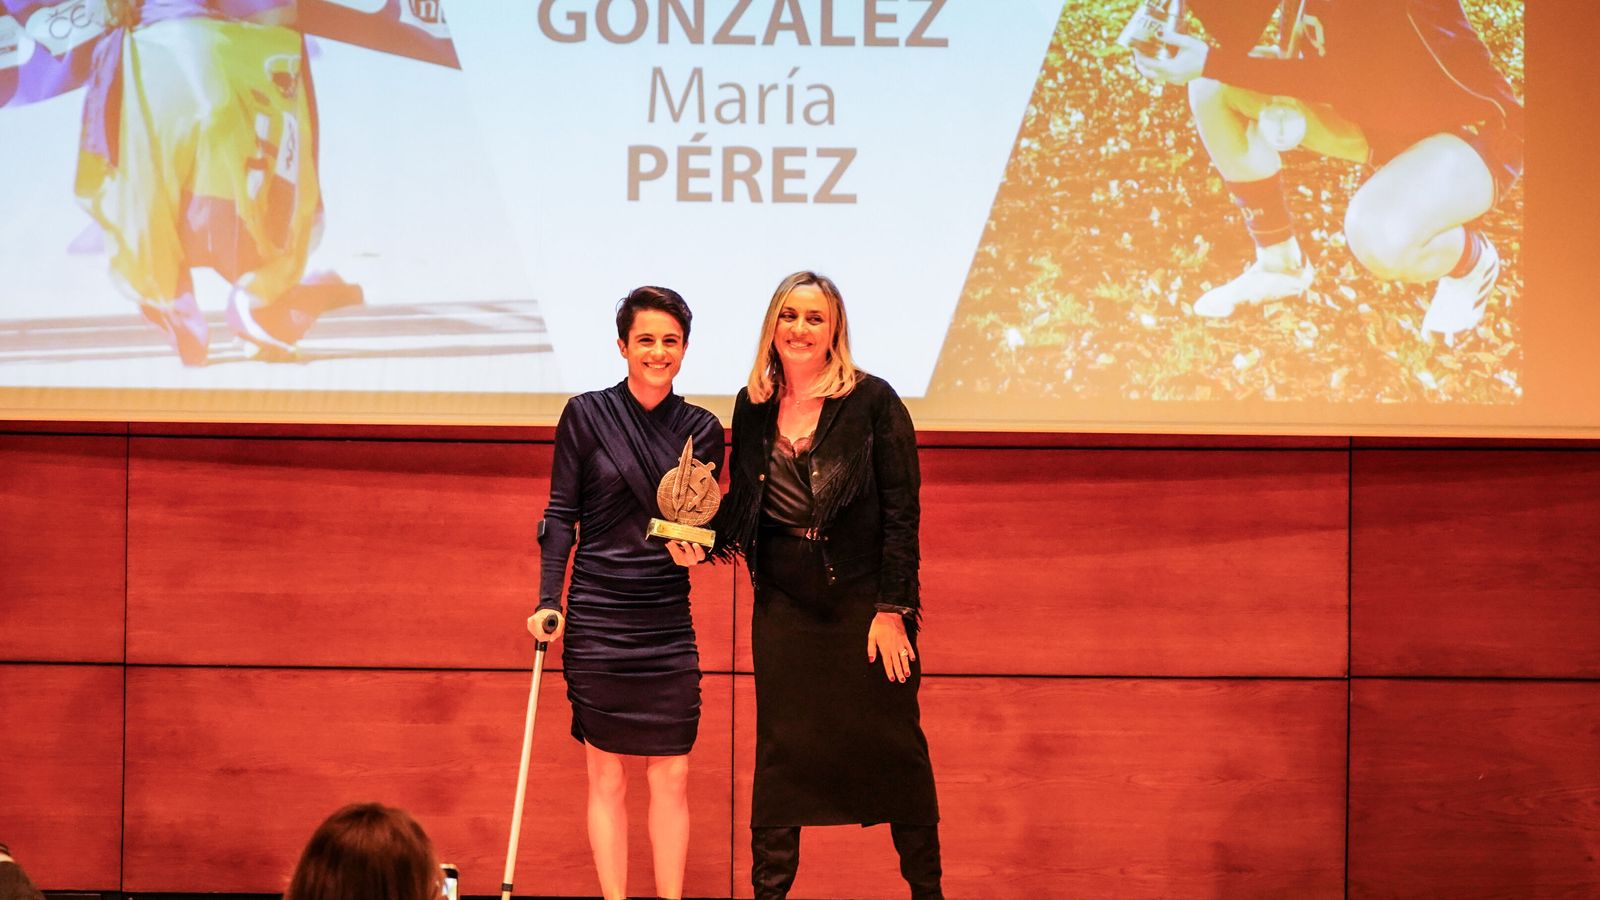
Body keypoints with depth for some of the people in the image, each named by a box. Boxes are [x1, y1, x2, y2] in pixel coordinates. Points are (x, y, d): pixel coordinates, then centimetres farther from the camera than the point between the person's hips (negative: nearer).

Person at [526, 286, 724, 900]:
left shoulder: (702, 429, 7)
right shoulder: (587, 415, -1)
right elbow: (560, 515, 0)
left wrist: (694, 551, -12)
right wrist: (548, 600, -8)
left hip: (668, 621, 2)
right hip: (598, 616, -2)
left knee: (672, 776, 2)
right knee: (606, 776, 2)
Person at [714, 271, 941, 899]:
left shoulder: (873, 402, -6)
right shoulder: (753, 407, 7)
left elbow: (901, 513, -7)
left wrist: (891, 610, -12)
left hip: (863, 597, -3)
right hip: (784, 603, 4)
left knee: (893, 749, 2)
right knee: (780, 749, 4)